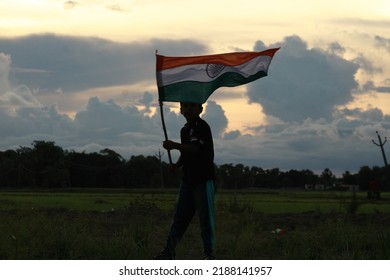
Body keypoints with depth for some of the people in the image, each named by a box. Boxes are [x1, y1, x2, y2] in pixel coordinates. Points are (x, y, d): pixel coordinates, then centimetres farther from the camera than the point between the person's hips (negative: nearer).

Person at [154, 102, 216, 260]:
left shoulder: (202, 127, -12)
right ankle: (169, 250, 14)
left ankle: (209, 253, 6)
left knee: (205, 217, -2)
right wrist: (177, 165, 8)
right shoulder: (185, 129, 15)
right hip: (188, 180, 8)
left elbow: (194, 148, -25)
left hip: (203, 179, -8)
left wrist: (174, 145, -34)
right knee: (180, 216, 10)